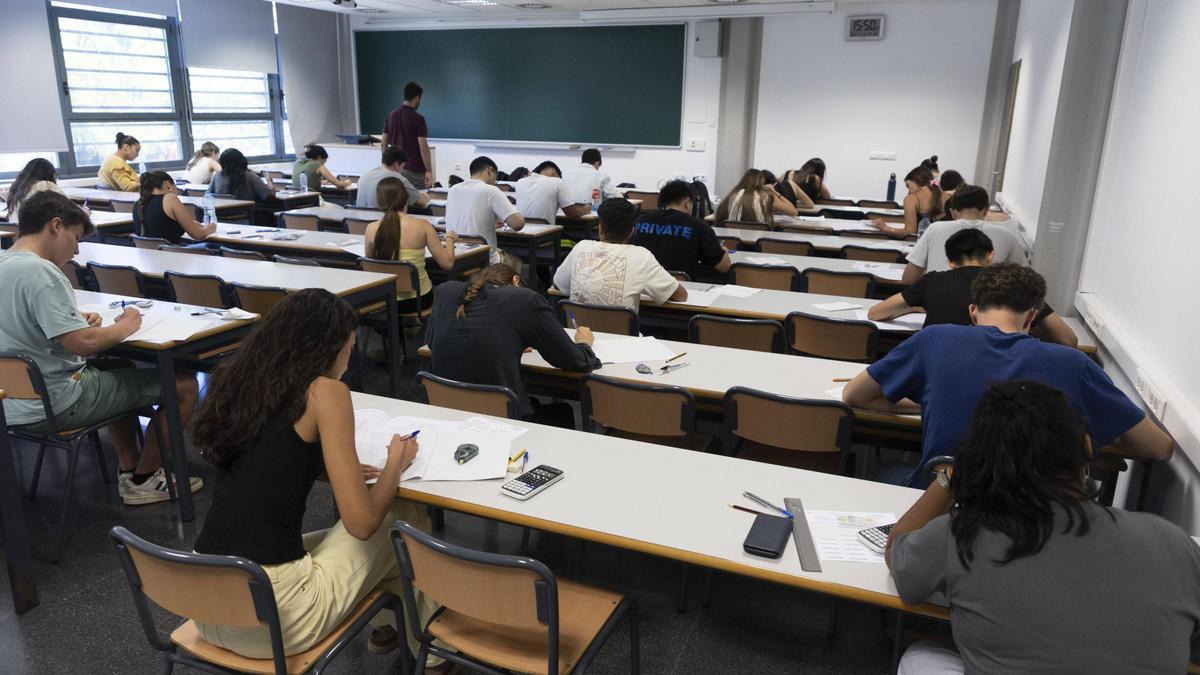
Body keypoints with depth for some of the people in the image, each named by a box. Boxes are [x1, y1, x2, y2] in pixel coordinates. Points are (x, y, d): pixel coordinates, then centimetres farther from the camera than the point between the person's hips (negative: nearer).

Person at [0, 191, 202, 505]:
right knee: (184, 384, -4)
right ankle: (143, 480, 12)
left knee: (120, 368, 33)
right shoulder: (40, 272, -24)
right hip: (54, 406, -10)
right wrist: (126, 325, -10)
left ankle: (128, 469, 29)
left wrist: (74, 319, 7)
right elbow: (84, 343, -28)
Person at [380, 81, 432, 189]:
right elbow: (423, 147, -17)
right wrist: (429, 170, -14)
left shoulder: (391, 115, 6)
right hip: (415, 170, -6)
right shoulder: (418, 119, -13)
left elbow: (383, 142, 8)